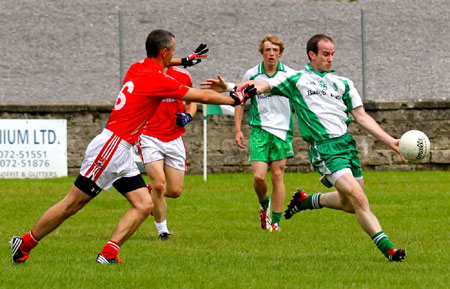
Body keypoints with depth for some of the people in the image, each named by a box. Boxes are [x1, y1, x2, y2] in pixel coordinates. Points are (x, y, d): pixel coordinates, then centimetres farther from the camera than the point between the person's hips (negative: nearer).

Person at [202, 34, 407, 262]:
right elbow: (262, 86, 1)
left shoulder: (343, 83, 15)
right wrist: (228, 87, -13)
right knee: (358, 199, -16)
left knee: (350, 204, 9)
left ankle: (305, 201, 34)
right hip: (323, 147, -5)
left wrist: (390, 141, 5)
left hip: (346, 142, 5)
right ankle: (386, 247, -12)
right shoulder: (296, 80, 6)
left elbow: (362, 117, 14)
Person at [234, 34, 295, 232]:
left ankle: (275, 221, 9)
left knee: (277, 176, 0)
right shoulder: (251, 75, 1)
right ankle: (264, 204, 22)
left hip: (282, 130, 0)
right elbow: (240, 101, 12)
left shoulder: (290, 75, 0)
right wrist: (238, 130, 4)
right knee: (258, 176, -10)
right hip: (260, 130, 0)